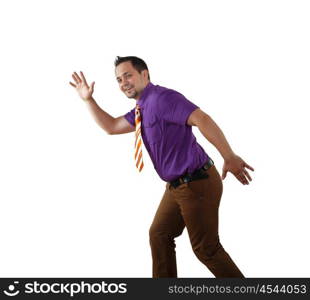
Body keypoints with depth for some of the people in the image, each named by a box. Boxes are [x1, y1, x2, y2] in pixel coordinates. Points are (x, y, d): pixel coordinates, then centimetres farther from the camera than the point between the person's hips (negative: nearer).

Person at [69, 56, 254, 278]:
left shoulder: (162, 98, -17)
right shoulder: (142, 109, 13)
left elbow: (202, 120, -29)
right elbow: (111, 126, 24)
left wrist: (229, 157, -35)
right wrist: (88, 99, 16)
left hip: (197, 183, -10)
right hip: (178, 185, 10)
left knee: (206, 248, 0)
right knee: (159, 235, 17)